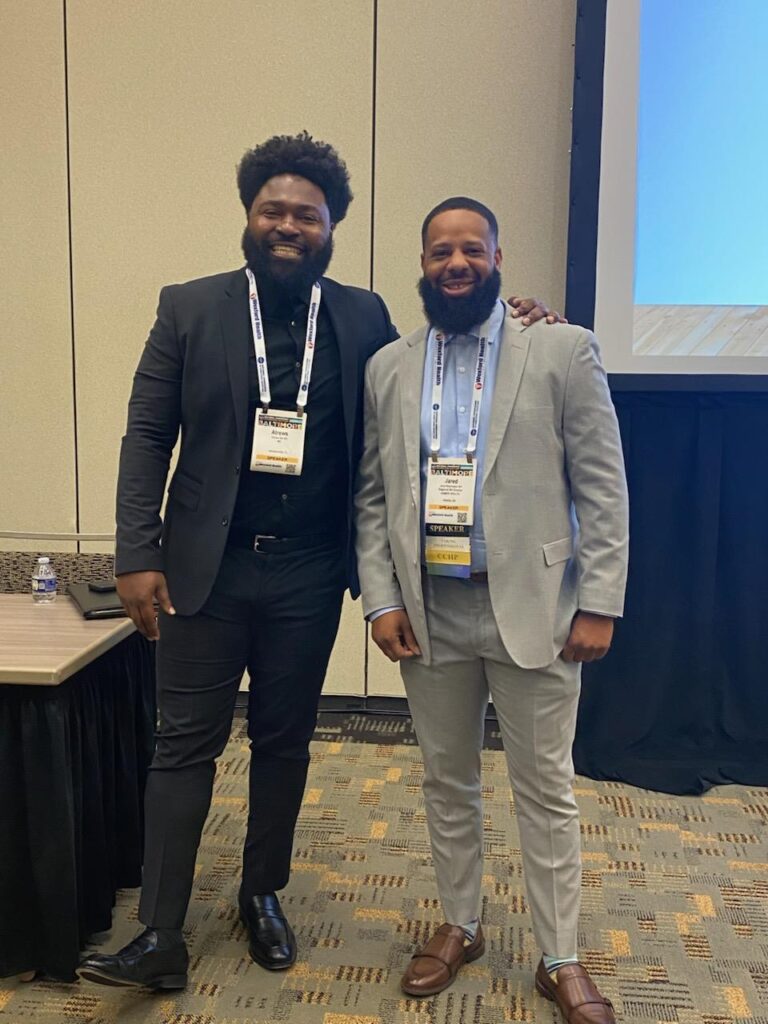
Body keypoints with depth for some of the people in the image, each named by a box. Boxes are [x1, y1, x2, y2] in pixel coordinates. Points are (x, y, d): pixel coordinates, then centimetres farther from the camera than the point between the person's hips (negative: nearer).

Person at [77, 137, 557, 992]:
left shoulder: (363, 317, 4)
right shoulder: (189, 308, 0)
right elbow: (148, 435, -1)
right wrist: (138, 556, -8)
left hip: (310, 574, 1)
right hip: (205, 567, -1)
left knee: (284, 741, 14)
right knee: (185, 745, 5)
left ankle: (263, 895, 35)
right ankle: (160, 936, 18)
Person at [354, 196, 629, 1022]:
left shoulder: (562, 350, -3)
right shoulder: (388, 367, 6)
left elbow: (603, 487, -5)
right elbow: (371, 496, 7)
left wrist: (598, 604, -9)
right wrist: (381, 598, -2)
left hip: (532, 608, -3)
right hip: (429, 612, 3)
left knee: (545, 788, 9)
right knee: (446, 781, 16)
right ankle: (459, 926, 37)